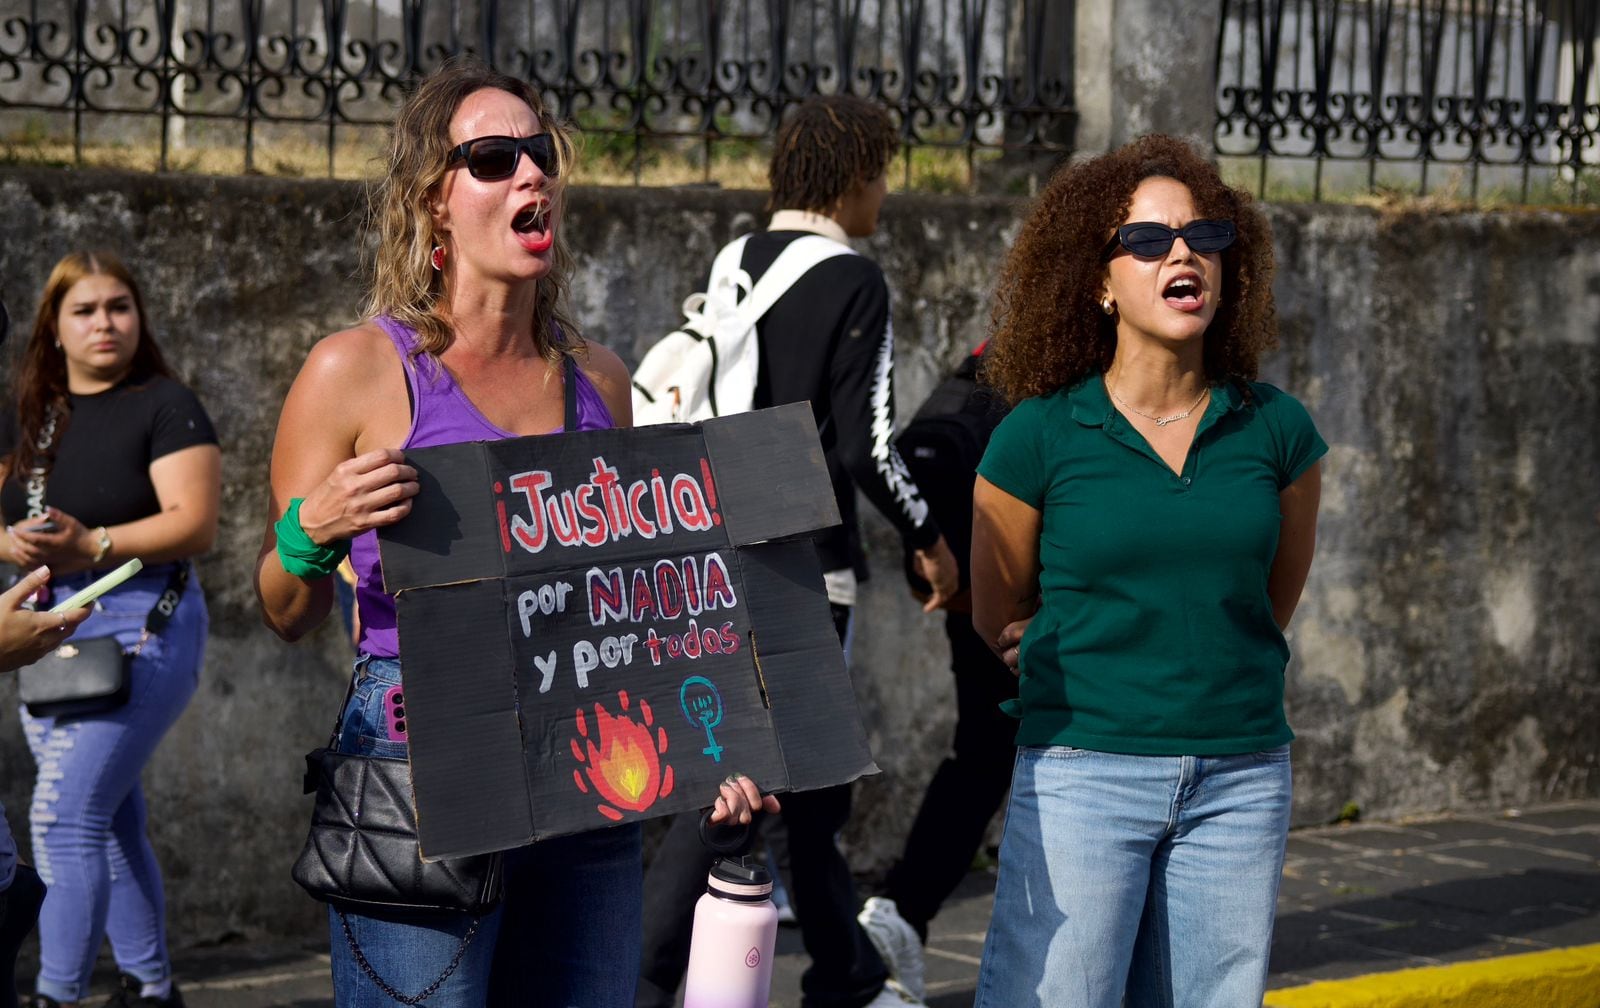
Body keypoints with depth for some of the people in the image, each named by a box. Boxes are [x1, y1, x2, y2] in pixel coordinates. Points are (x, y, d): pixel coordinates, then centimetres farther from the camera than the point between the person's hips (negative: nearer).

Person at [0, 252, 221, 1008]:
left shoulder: (165, 406, -6)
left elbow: (196, 523, -15)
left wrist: (92, 545, -23)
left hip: (141, 626, -7)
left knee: (66, 812, -15)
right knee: (110, 822, 12)